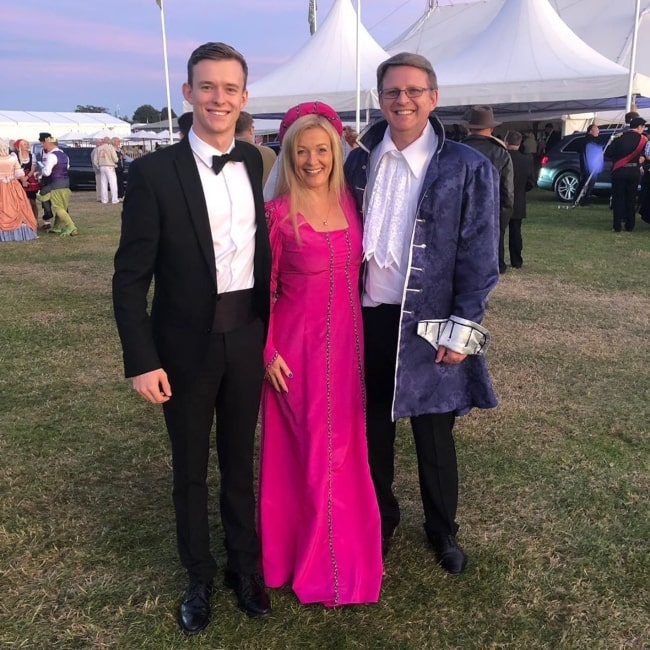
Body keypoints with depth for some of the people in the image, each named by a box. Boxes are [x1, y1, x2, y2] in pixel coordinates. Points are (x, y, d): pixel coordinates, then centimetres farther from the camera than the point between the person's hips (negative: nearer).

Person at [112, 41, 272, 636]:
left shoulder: (260, 165, 1)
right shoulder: (154, 172, -10)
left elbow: (268, 254, 7)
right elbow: (131, 277, -9)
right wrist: (141, 361, -12)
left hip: (248, 338, 3)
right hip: (186, 344, -2)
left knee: (241, 460, 17)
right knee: (190, 469, 14)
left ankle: (244, 566, 38)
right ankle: (199, 577, 36)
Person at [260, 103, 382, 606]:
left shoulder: (350, 201, 4)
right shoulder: (279, 213, -9)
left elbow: (357, 269, 11)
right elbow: (264, 288, -4)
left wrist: (359, 336, 8)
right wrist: (268, 352, -8)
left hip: (347, 340, 4)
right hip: (298, 345, -4)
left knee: (345, 445, 14)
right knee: (310, 450, 7)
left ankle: (346, 550, 35)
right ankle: (315, 559, 28)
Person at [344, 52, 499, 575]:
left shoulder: (468, 169, -6)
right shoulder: (359, 163, 4)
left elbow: (479, 257, -7)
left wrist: (462, 330, -11)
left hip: (428, 324, -3)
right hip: (368, 319, 3)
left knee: (434, 436, 12)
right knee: (373, 429, 16)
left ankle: (443, 529, 35)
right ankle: (380, 519, 38)